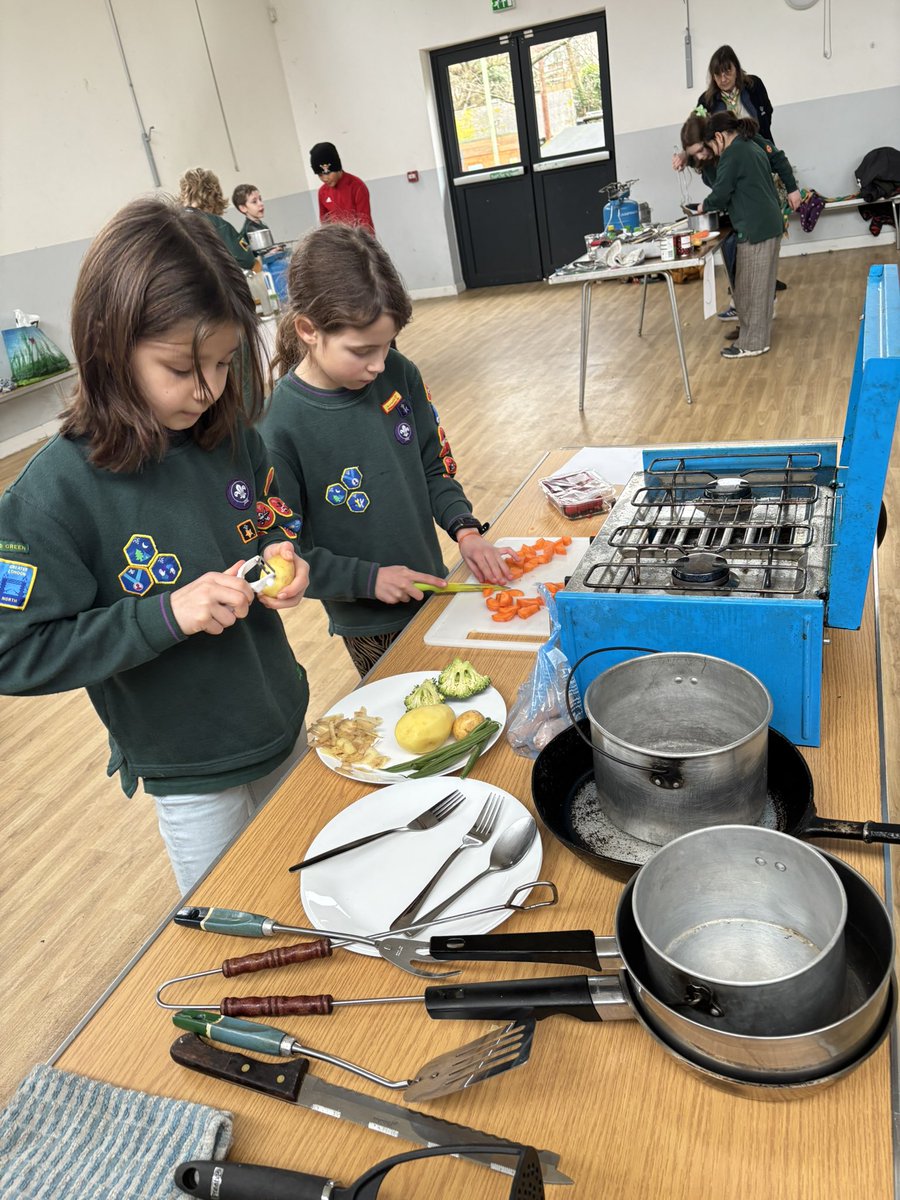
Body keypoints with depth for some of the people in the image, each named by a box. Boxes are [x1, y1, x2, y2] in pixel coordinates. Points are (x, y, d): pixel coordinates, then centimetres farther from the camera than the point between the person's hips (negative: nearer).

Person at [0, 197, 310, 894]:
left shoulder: (231, 435, -7)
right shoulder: (56, 491, -22)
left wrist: (283, 558, -13)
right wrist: (166, 613, -28)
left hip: (286, 727, 5)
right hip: (193, 782, -4)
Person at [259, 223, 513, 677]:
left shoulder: (399, 375, -9)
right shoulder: (280, 427, -23)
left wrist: (465, 530, -10)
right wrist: (368, 579, -19)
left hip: (432, 588, 5)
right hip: (369, 628, -5)